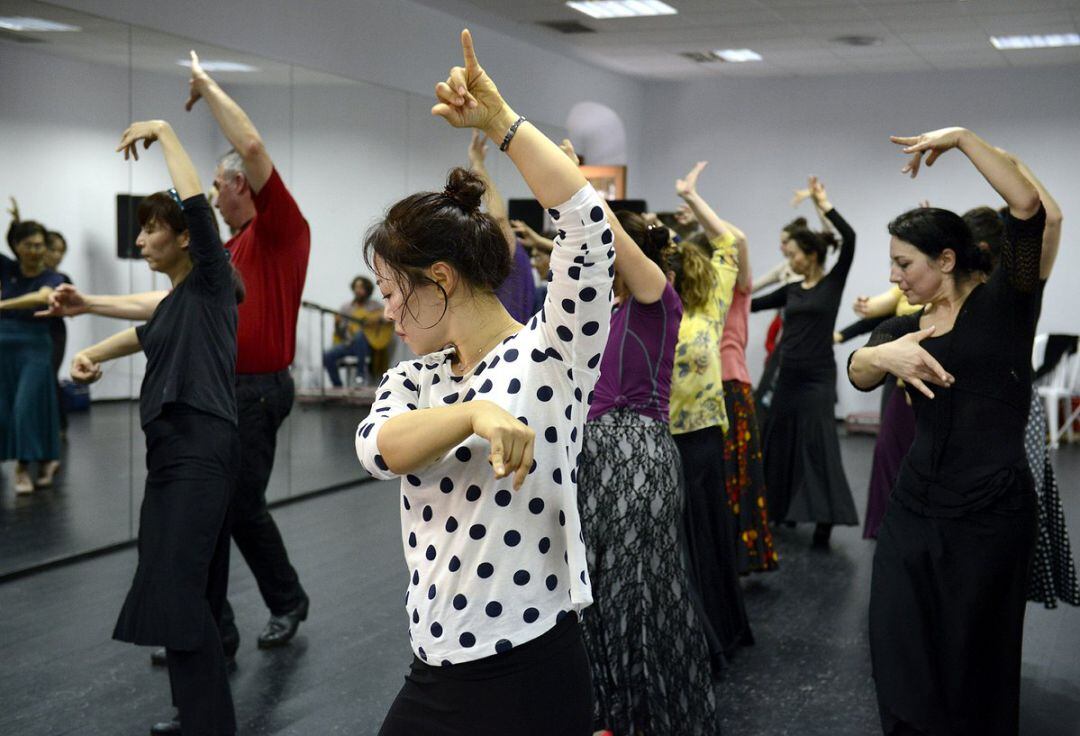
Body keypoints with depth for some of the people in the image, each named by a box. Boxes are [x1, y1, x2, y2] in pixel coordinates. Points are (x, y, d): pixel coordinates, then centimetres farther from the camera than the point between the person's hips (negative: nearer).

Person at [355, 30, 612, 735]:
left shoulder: (550, 353, -8)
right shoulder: (413, 377, 8)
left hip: (530, 677, -6)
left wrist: (501, 119, -16)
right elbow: (380, 447, -15)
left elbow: (588, 219, -22)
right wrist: (477, 413, -32)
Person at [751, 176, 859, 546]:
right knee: (780, 442, 12)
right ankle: (782, 509, 25)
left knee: (818, 444, -11)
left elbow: (850, 239, -17)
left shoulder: (833, 282, -4)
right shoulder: (790, 291, 12)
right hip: (788, 375, 7)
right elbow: (753, 304, 18)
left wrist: (824, 204, -16)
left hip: (817, 376, -7)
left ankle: (824, 518, -11)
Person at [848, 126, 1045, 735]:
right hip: (916, 502, 5)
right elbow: (858, 372, -9)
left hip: (991, 508, -5)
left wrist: (962, 137, -16)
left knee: (973, 656, 7)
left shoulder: (1005, 301, -4)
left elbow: (1028, 206, -19)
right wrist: (886, 355, -30)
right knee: (899, 645, 9)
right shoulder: (906, 326, 11)